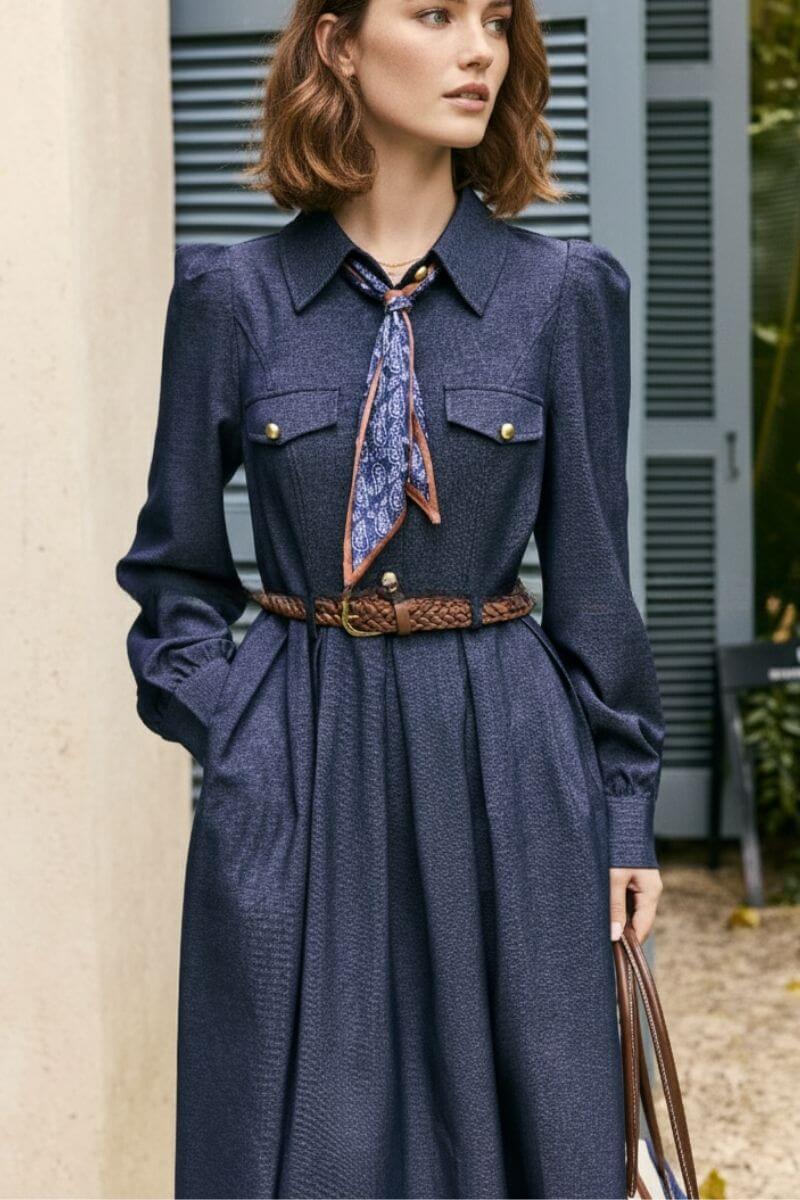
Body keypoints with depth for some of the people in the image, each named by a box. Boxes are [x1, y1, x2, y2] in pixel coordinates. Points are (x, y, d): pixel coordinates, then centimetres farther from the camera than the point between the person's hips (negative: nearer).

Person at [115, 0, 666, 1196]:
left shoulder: (563, 292, 0)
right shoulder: (233, 296, 0)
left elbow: (590, 572, 4)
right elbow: (173, 566, 9)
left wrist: (624, 808, 4)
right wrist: (224, 724, -5)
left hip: (508, 769, 1)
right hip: (297, 771, 0)